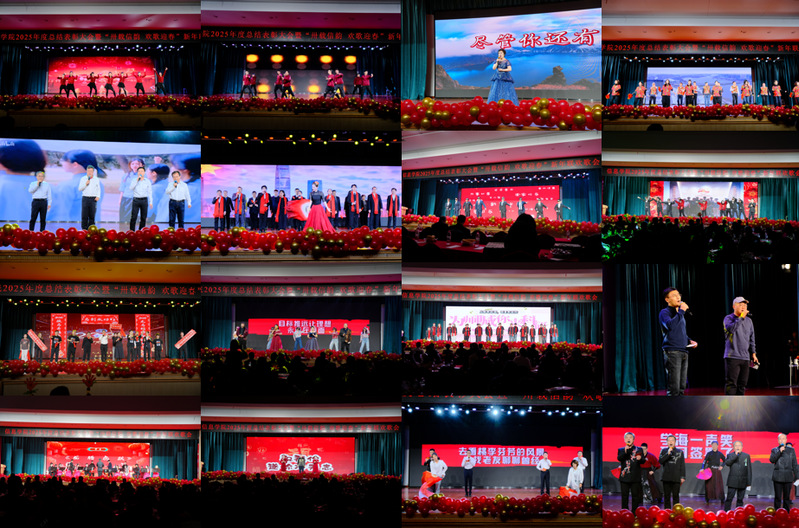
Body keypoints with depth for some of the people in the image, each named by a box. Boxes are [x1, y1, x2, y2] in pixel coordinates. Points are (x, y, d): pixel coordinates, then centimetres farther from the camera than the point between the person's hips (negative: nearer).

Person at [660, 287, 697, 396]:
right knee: (674, 388, -11)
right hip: (672, 352, -8)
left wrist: (689, 340, 13)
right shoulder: (665, 312, -4)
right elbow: (671, 325, -25)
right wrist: (681, 311, -18)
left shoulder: (679, 313, 20)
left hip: (683, 352, 8)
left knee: (681, 387, 8)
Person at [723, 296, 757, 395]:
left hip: (745, 357, 5)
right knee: (731, 383, -9)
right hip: (732, 356, -5)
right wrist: (741, 317, -17)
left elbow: (751, 338, 20)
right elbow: (731, 328, -22)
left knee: (742, 383, 6)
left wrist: (753, 353, 14)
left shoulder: (748, 321, 16)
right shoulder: (728, 318, 0)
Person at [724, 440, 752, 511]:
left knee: (740, 500, 5)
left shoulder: (746, 456, 9)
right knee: (729, 499, -6)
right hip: (732, 481, -1)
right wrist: (735, 455, -17)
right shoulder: (730, 455, 7)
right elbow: (727, 463, -14)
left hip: (742, 482, 1)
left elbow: (749, 470, 7)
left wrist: (749, 483, 3)